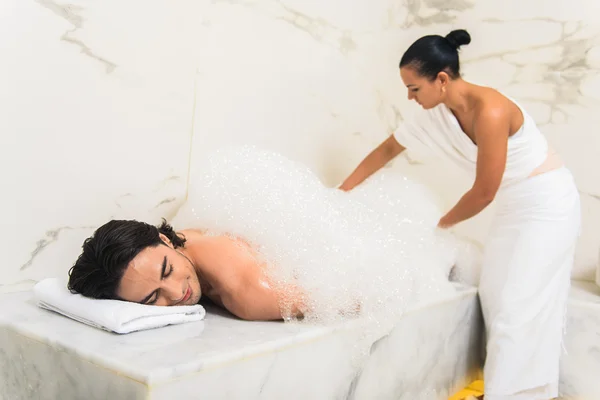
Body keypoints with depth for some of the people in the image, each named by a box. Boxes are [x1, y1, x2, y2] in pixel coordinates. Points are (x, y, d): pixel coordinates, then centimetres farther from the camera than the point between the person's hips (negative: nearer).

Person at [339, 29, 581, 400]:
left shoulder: (490, 112, -29)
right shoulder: (436, 112, -5)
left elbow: (484, 193, -22)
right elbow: (387, 150, 7)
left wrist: (442, 224, -6)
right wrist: (340, 192, 9)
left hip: (547, 205, -8)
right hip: (514, 206, 8)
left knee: (519, 307, -7)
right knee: (497, 299, 9)